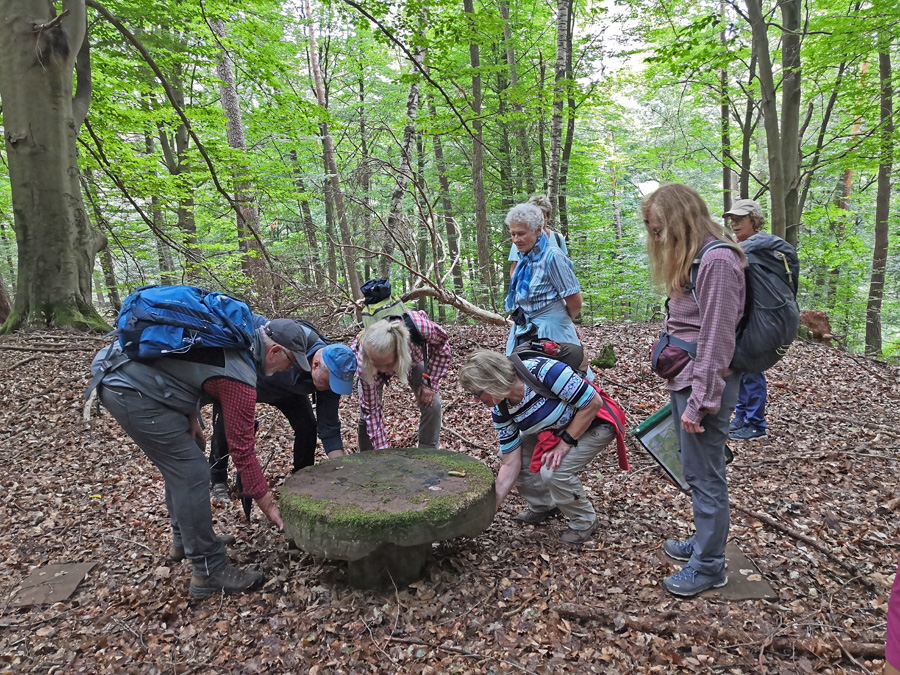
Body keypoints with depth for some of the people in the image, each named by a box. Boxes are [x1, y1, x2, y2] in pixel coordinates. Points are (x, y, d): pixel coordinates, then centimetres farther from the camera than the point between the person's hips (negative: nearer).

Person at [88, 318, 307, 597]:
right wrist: (269, 505, -5)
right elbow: (243, 449, -14)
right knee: (191, 473, -8)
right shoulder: (240, 379, -19)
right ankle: (209, 572, 1)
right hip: (129, 392, -10)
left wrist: (191, 416, 9)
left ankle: (185, 538, 34)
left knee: (181, 461, 20)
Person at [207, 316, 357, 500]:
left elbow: (329, 428, -21)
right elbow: (250, 320, -30)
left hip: (287, 389, 3)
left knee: (307, 427, -10)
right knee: (225, 425, -8)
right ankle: (218, 481, 16)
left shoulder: (330, 377, -28)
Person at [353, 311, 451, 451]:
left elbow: (442, 342, -19)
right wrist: (381, 449, -28)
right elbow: (372, 409, -28)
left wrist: (430, 384, -19)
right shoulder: (362, 362, -41)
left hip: (414, 357, 1)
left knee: (432, 405, -13)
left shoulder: (419, 325, -45)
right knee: (367, 410, -15)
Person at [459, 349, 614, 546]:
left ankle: (585, 521, 3)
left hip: (593, 424, -7)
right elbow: (511, 464, -9)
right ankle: (543, 506, 18)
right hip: (555, 430, 7)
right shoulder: (501, 411, -14)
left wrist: (565, 443, -25)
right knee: (507, 453, -4)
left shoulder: (543, 371, -36)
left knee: (553, 471, -25)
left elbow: (594, 402, -28)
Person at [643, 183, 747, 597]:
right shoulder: (691, 258, 13)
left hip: (704, 384, -9)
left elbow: (717, 340, -21)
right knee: (694, 469, 19)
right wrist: (683, 392, 11)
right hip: (684, 379, 9)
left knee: (704, 475, 2)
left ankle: (709, 566, 17)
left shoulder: (717, 261, -18)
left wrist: (698, 403, -18)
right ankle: (704, 542, 35)